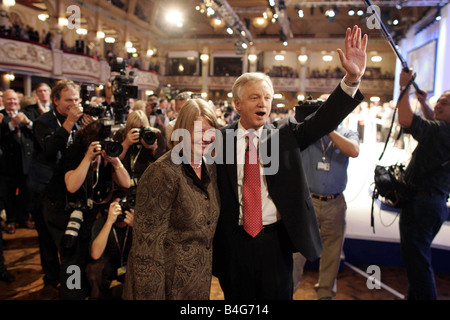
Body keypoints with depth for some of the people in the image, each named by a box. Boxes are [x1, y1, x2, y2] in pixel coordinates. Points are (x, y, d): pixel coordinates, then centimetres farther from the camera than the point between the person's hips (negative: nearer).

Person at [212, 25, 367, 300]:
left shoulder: (285, 134, -1)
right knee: (237, 296, 19)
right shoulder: (222, 138, -4)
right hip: (234, 239, 0)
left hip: (275, 239, 1)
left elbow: (324, 120, -14)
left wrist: (352, 79, -26)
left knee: (277, 295, 18)